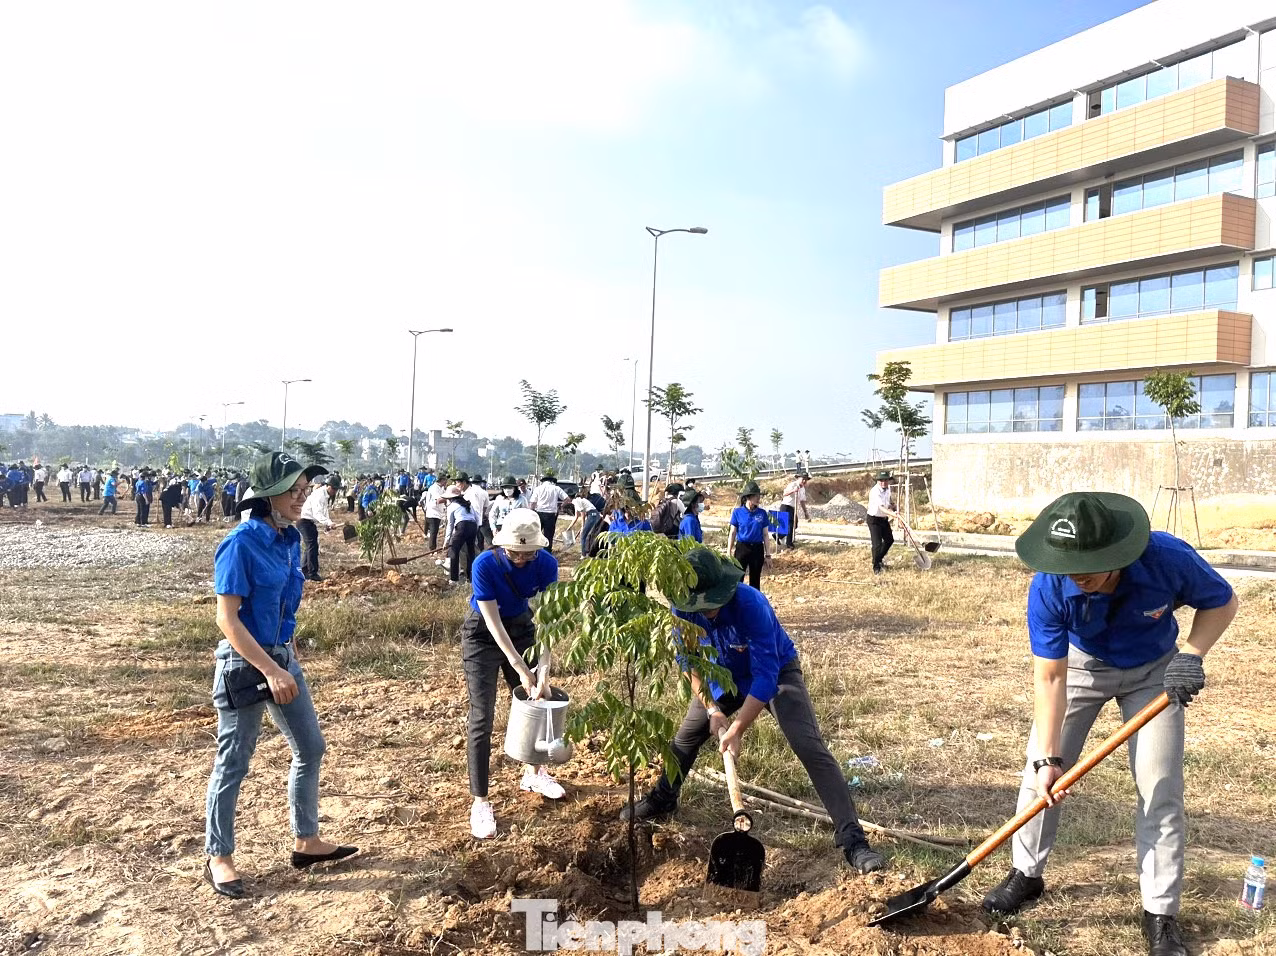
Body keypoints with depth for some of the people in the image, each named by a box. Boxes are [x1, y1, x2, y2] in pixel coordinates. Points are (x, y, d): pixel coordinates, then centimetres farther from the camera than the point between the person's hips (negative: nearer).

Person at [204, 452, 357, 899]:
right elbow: (227, 619, -21)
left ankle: (306, 842, 30)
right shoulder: (240, 544, -20)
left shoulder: (290, 538, 3)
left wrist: (287, 658, 18)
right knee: (233, 763, 6)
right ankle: (218, 858, 23)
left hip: (281, 656, 8)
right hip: (244, 663, -8)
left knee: (310, 748, 15)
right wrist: (270, 671, -24)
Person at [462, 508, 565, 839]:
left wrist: (543, 669, -28)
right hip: (483, 636, -4)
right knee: (481, 718, -7)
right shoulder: (485, 565, -31)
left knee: (534, 700, 13)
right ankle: (480, 802, 1)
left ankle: (533, 773, 38)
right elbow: (493, 623, -28)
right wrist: (521, 669, -29)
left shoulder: (546, 564, -21)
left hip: (522, 629, 4)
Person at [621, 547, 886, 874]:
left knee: (811, 749, -19)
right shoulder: (684, 609, -23)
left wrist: (737, 730, -35)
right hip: (725, 677, 5)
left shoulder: (751, 604, -39)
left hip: (777, 674, -5)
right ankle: (662, 799, 38)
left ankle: (851, 837, -17)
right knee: (685, 737, 11)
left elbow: (765, 677, -37)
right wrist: (711, 709, -18)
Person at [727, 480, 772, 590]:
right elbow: (732, 533, 1)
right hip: (742, 548, -2)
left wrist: (768, 555, 6)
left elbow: (765, 535, 6)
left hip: (757, 549, 2)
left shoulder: (762, 513, 1)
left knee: (755, 581, 10)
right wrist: (729, 553, -1)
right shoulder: (737, 512, -5)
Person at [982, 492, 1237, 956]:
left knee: (1160, 789, -4)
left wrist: (1191, 655, -30)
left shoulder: (1168, 558, -36)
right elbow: (1049, 678, -28)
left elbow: (1222, 603, -14)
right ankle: (1027, 874, 22)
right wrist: (1050, 758, -31)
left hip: (1153, 671, 0)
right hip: (1080, 664, 1)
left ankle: (1161, 913, 11)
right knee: (1040, 771, 1)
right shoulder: (1048, 587, -34)